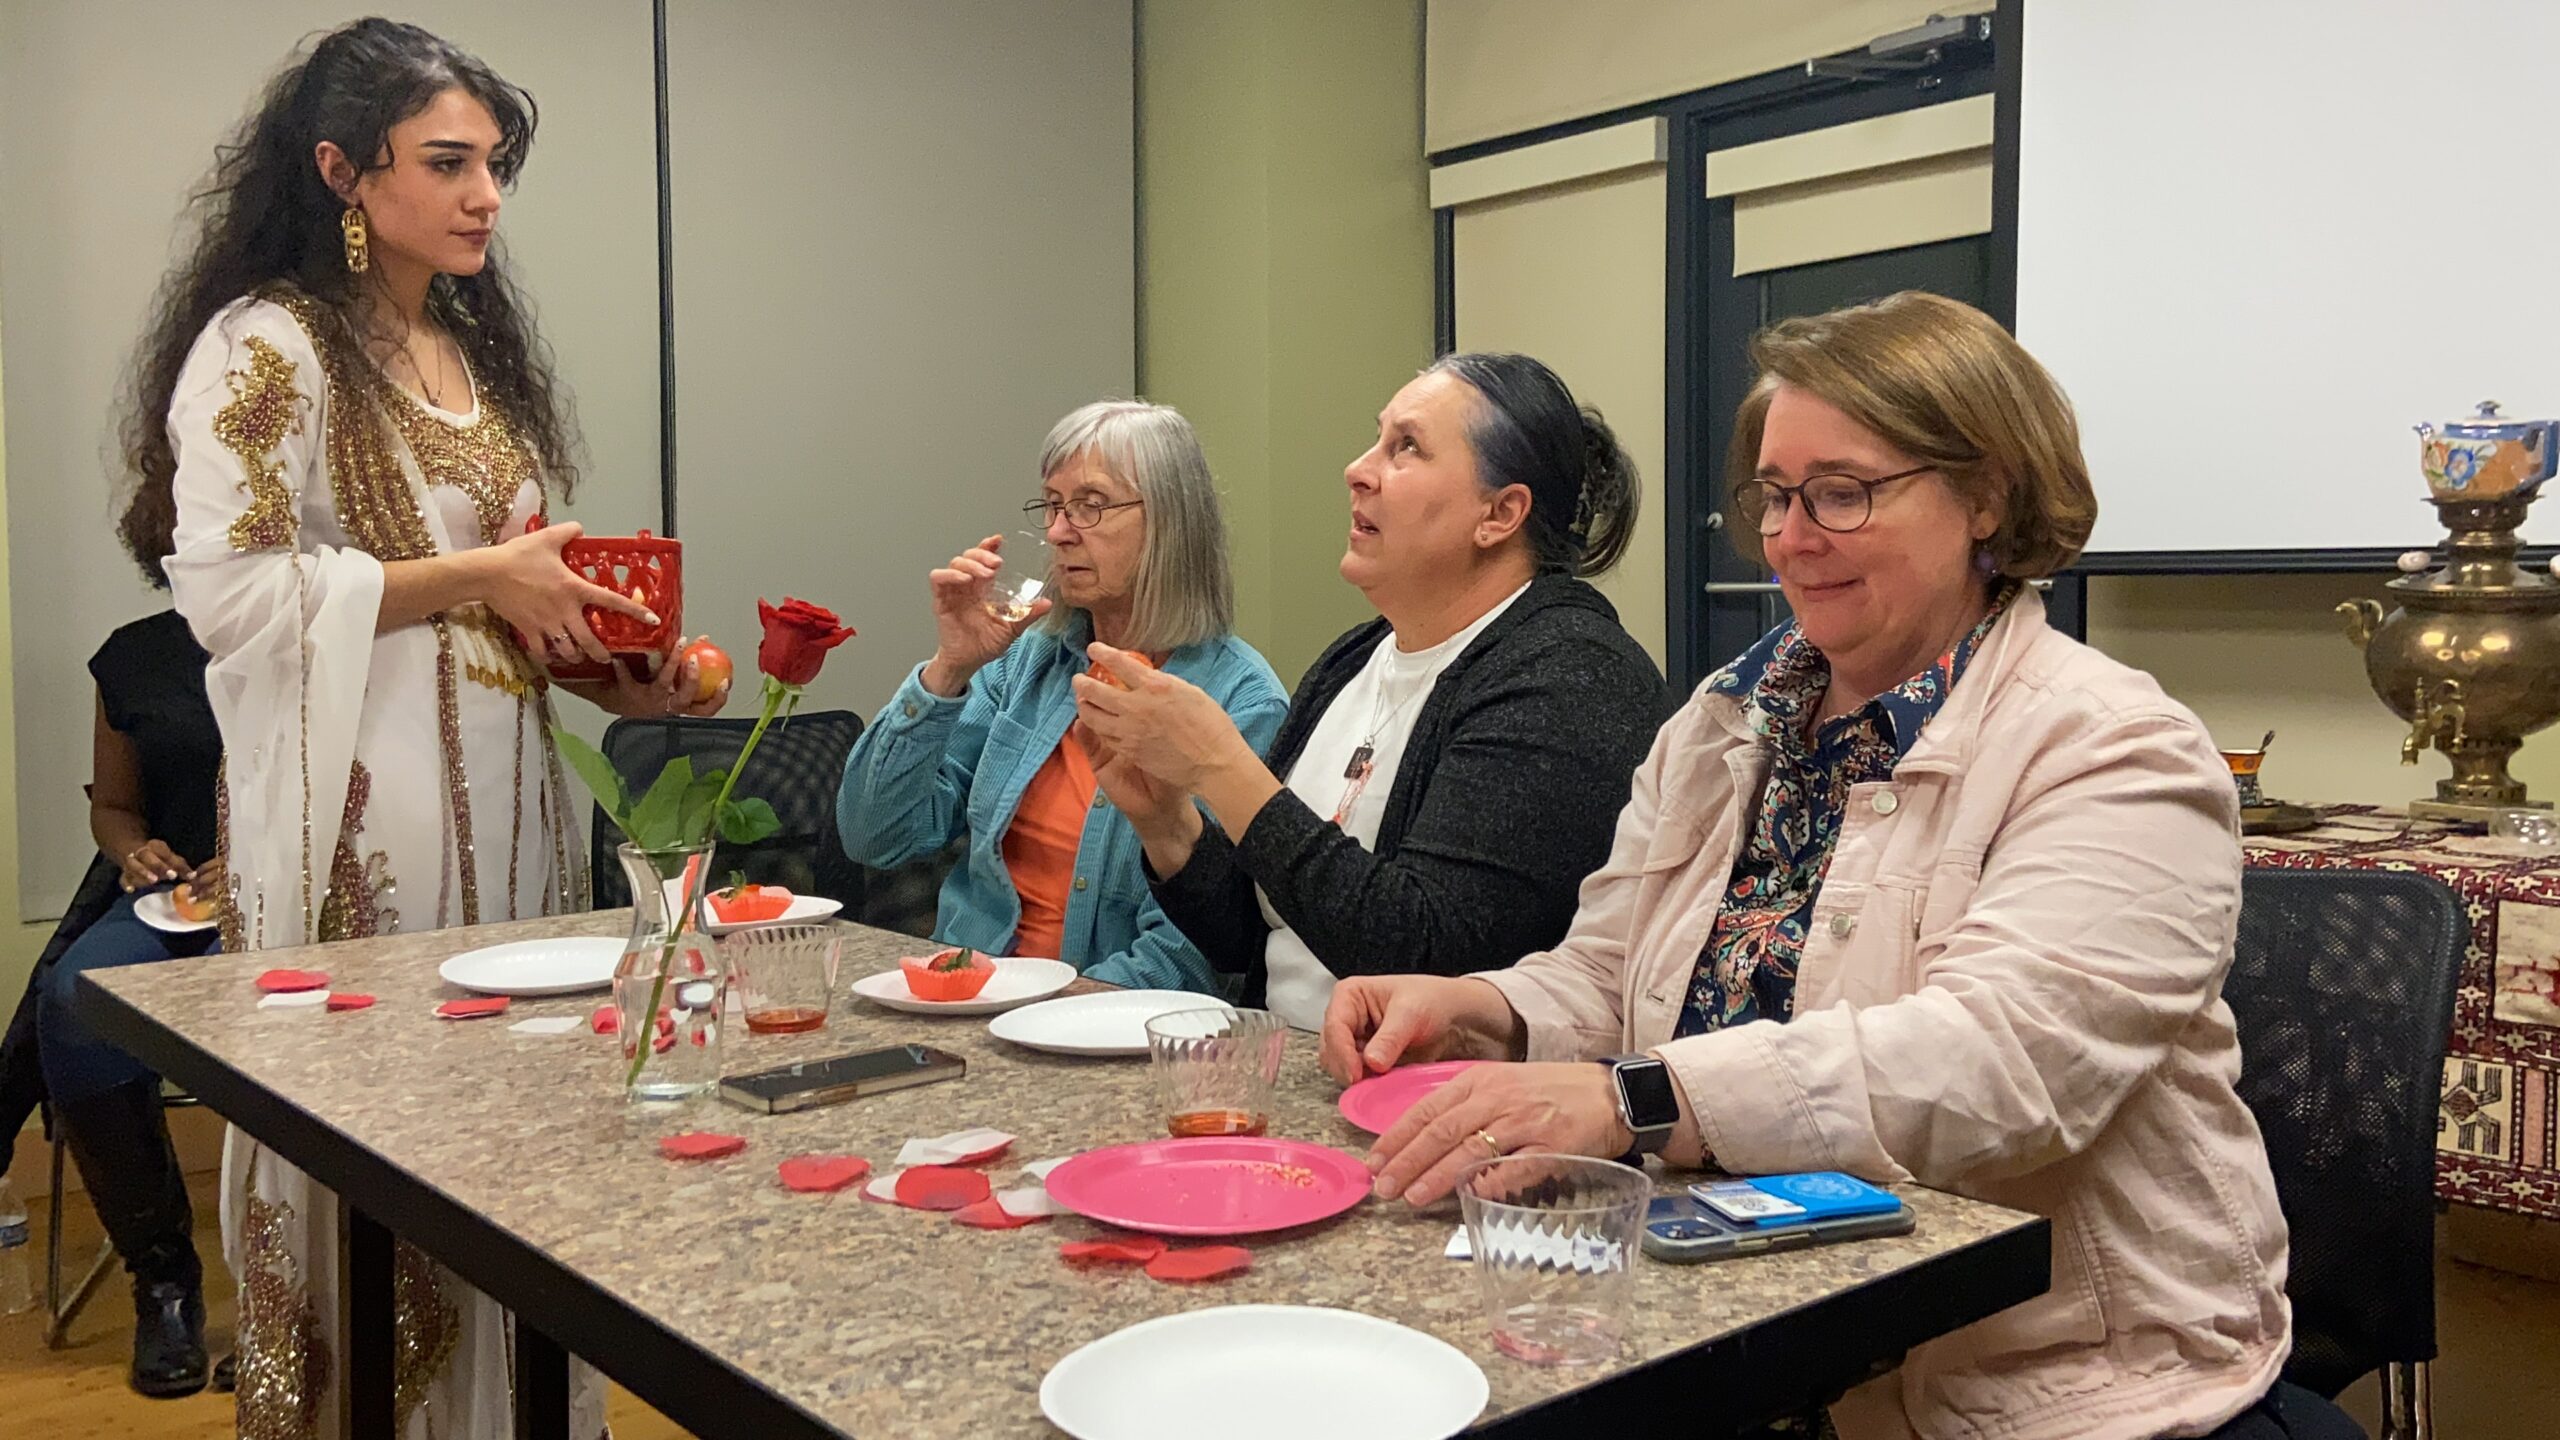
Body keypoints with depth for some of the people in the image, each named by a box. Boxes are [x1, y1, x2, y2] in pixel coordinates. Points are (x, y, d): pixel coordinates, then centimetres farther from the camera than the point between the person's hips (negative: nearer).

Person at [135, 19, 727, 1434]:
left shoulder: (476, 349, 17)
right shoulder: (265, 350, -7)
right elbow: (229, 594, -16)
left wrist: (612, 671, 7)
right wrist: (475, 577, -14)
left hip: (505, 804, 7)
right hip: (361, 826, -7)